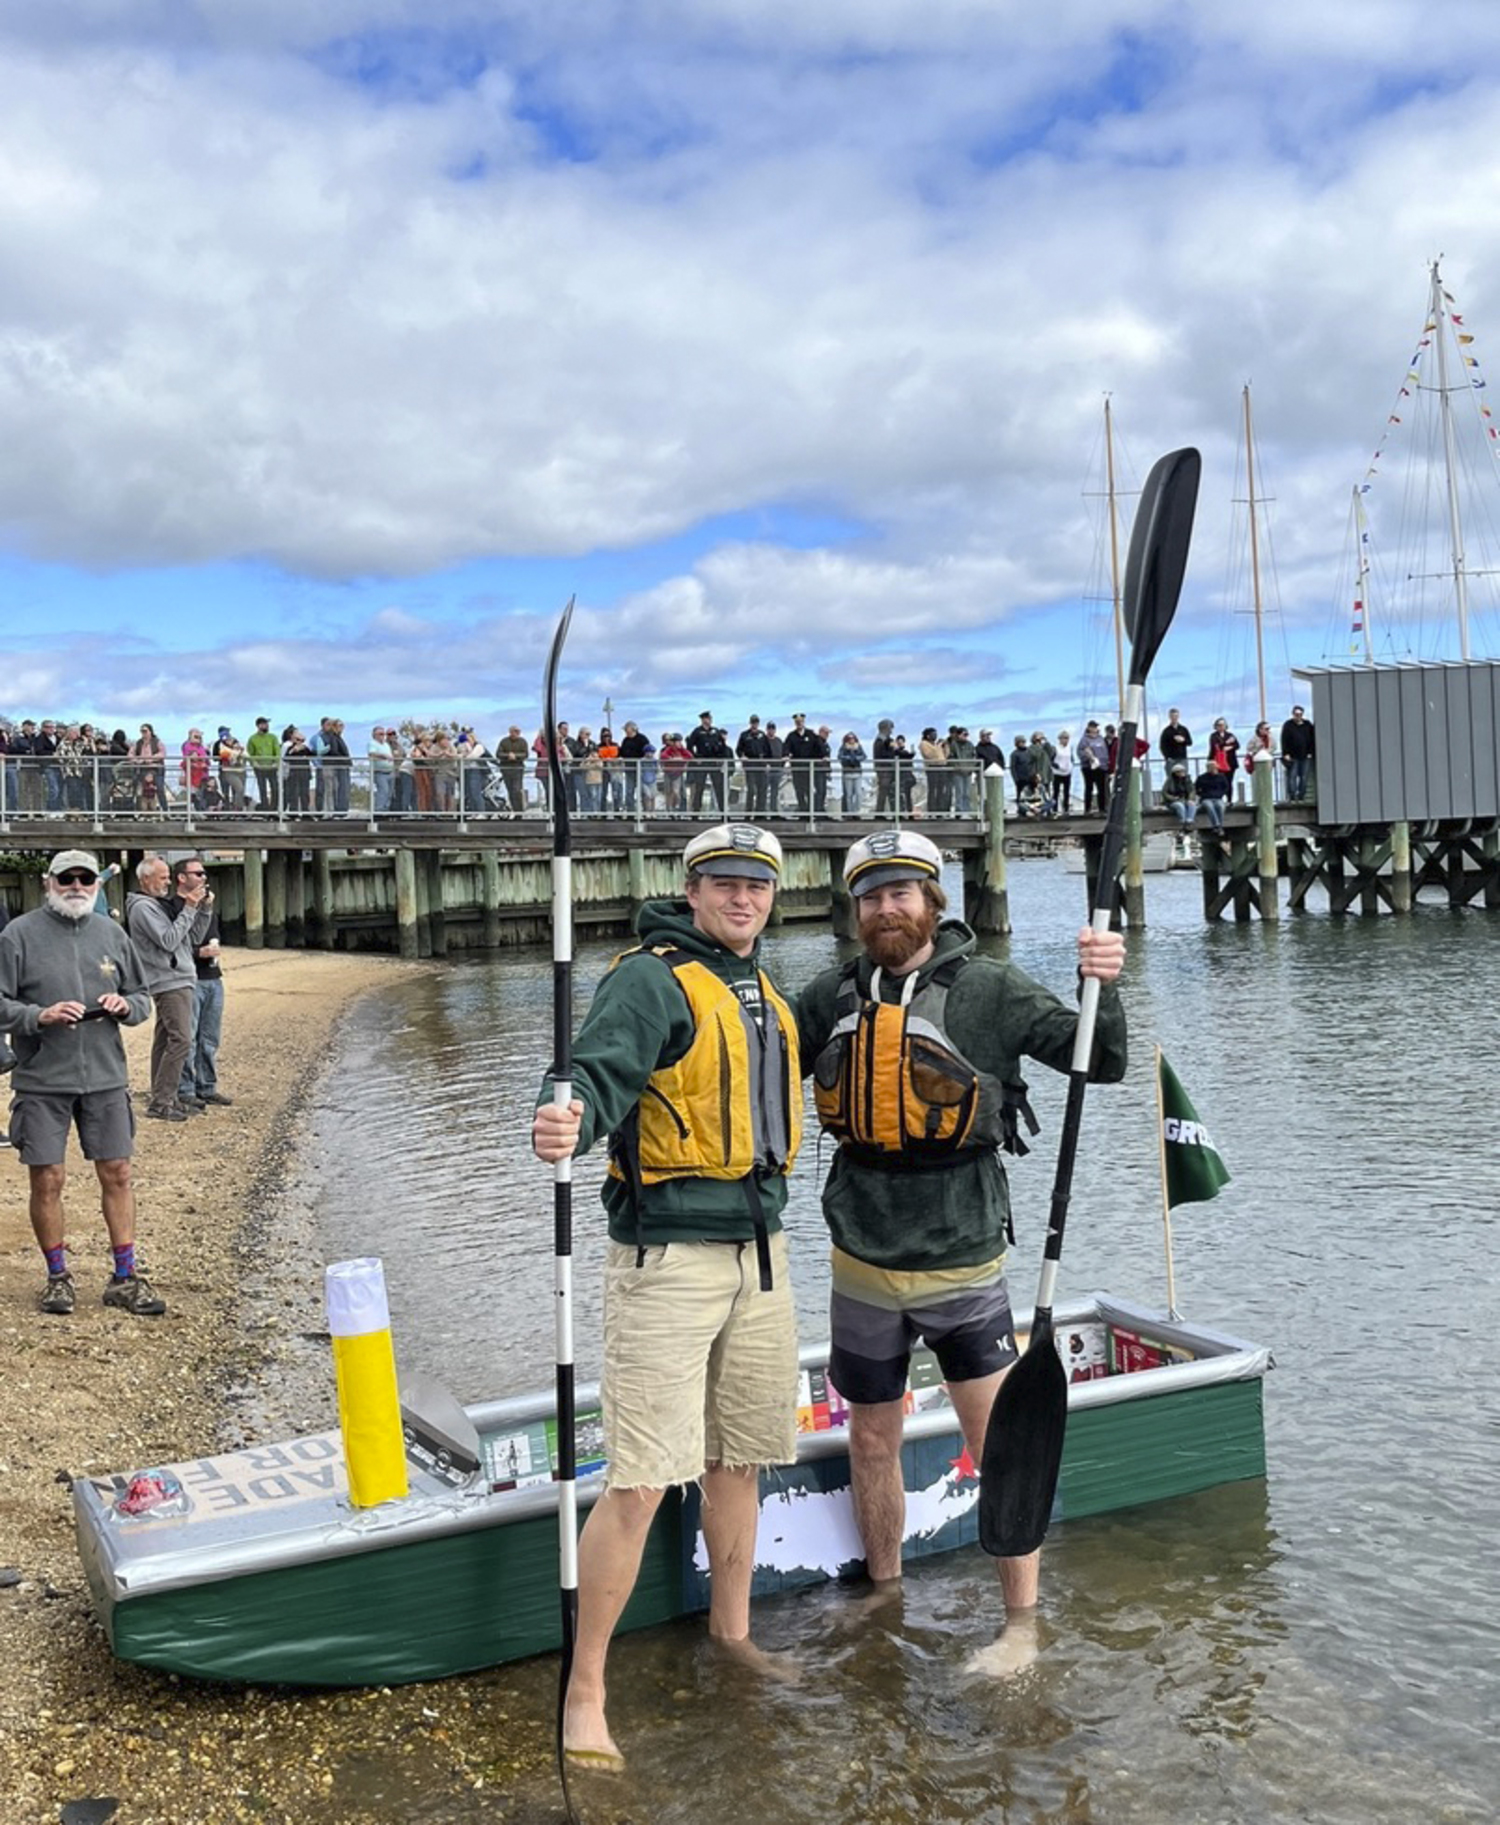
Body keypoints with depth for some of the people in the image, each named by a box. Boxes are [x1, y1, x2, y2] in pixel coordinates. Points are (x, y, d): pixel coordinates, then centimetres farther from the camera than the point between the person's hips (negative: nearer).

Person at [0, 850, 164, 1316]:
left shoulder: (111, 934, 9)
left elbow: (142, 997, 17)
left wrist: (125, 1006, -5)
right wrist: (41, 1016, -19)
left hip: (105, 1078, 3)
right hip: (42, 1081, -3)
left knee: (117, 1173, 4)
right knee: (48, 1180, 2)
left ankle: (125, 1278, 14)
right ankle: (57, 1277, 19)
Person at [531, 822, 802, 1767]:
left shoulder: (763, 991, 15)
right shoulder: (653, 979, -12)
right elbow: (602, 1076, -28)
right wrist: (566, 1127, -47)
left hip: (759, 1253, 8)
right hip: (670, 1256, -8)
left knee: (739, 1460, 18)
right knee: (642, 1479, -7)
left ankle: (732, 1638, 37)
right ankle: (585, 1695, 6)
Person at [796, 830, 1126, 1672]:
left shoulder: (990, 989, -9)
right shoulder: (835, 995, 1)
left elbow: (1103, 1063, -13)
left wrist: (1105, 986, -32)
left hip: (964, 1262, -4)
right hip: (863, 1266, 4)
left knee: (1002, 1445, -3)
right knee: (873, 1445, 16)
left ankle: (1023, 1624, 14)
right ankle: (885, 1596, 37)